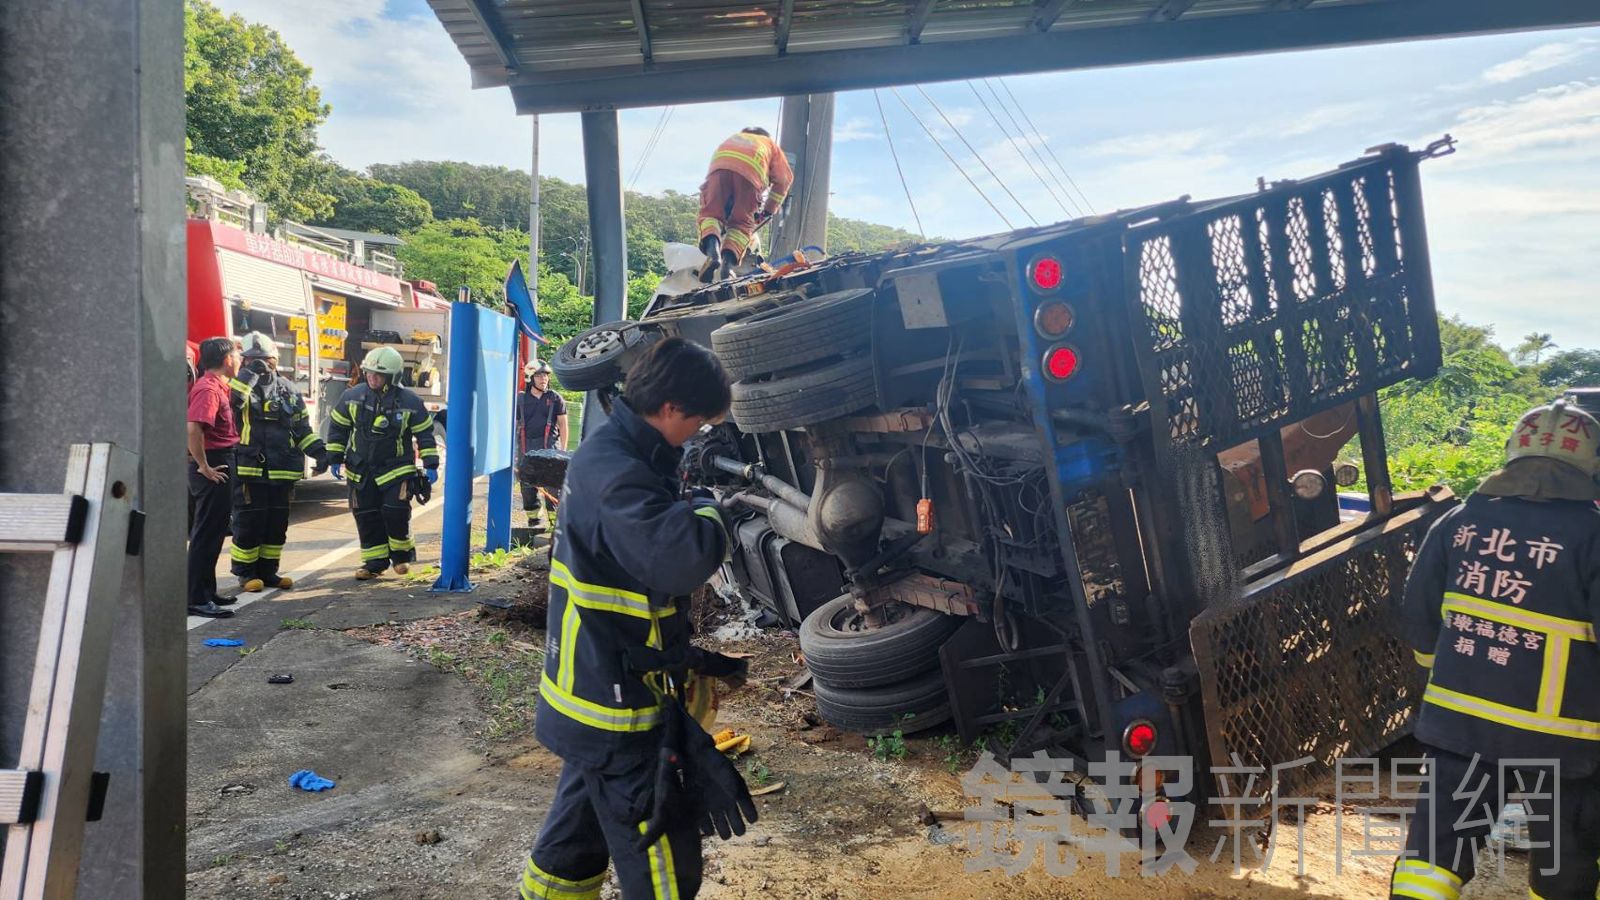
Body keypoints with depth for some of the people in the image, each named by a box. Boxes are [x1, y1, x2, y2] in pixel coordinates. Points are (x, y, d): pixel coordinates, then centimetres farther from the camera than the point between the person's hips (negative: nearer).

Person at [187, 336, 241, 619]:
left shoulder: (214, 386, 14)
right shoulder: (209, 389, -17)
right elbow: (193, 429, -30)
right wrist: (205, 467, -23)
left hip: (218, 466, 10)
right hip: (214, 468, -10)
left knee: (214, 532, 16)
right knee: (207, 534, -6)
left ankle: (207, 591, 25)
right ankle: (196, 599, -2)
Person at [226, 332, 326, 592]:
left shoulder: (288, 389, 13)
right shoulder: (241, 386, 0)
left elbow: (302, 428, 15)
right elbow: (229, 399, -26)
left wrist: (319, 450, 1)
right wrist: (250, 373, -25)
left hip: (282, 472, 5)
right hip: (249, 471, -5)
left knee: (277, 524, 10)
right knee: (248, 523, 0)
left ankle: (268, 571, 22)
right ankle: (246, 573, 13)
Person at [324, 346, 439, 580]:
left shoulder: (409, 402, -9)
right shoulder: (352, 397, -3)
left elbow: (425, 434, -2)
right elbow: (337, 427, 8)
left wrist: (430, 465, -6)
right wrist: (335, 459, 6)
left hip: (396, 469, -3)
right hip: (361, 470, 3)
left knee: (395, 512, -14)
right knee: (367, 517, 4)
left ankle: (402, 553, 10)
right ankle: (375, 561, 16)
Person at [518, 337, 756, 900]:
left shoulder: (612, 455, 8)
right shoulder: (613, 471, -25)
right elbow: (679, 558, -41)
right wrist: (708, 511, -19)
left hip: (594, 692, 10)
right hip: (617, 704, -10)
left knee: (579, 842, 26)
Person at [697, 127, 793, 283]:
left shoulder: (731, 139, 45)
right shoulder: (770, 144, 38)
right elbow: (784, 179, 29)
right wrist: (769, 210, 33)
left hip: (720, 166, 2)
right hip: (750, 172, -1)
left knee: (711, 213, 1)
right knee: (742, 222, 2)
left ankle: (712, 248, -31)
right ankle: (729, 261, -24)